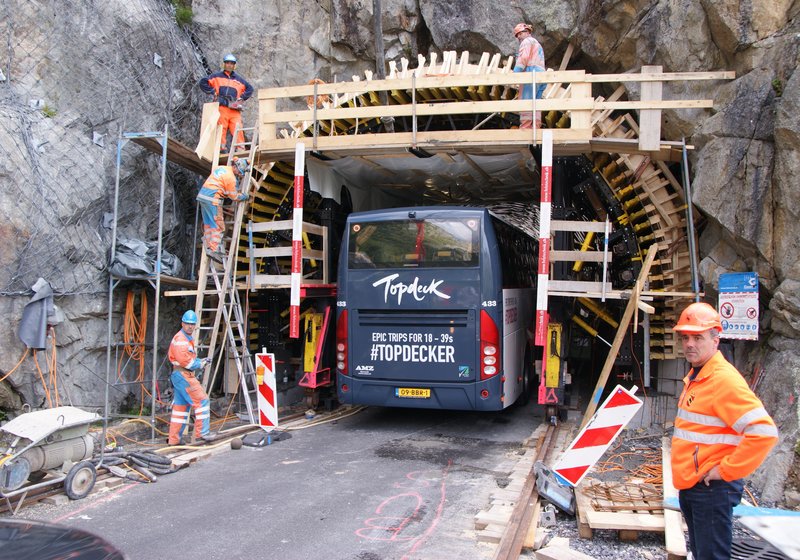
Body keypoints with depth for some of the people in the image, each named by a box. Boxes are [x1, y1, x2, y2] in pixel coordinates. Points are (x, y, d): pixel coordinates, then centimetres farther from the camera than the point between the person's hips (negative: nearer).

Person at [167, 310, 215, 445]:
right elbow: (184, 360, -21)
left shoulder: (188, 338, 21)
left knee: (180, 406, 12)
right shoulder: (180, 339, -13)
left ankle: (174, 439, 16)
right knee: (201, 400, -10)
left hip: (180, 376, 11)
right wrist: (200, 365, -9)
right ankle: (202, 432, -8)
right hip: (183, 375, -11)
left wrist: (200, 361, 10)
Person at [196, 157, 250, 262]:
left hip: (202, 194, 9)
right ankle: (213, 249, -12)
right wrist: (244, 196, 12)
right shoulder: (231, 177, -12)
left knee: (208, 224, 14)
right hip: (212, 199, -9)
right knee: (218, 225, -5)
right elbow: (234, 196, -5)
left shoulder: (220, 168, 13)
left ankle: (208, 247, 15)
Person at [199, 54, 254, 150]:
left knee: (238, 130, -10)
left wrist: (242, 98, 17)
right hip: (221, 108, -2)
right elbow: (203, 82, 11)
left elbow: (249, 89, 30)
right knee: (221, 130, -8)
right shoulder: (217, 76, 16)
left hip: (235, 109, 2)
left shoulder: (239, 79, 23)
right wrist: (212, 91, 3)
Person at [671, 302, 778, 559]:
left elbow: (764, 431, -27)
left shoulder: (724, 379, -19)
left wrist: (727, 470, -21)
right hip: (690, 487, 10)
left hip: (712, 490, -10)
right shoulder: (695, 377, 12)